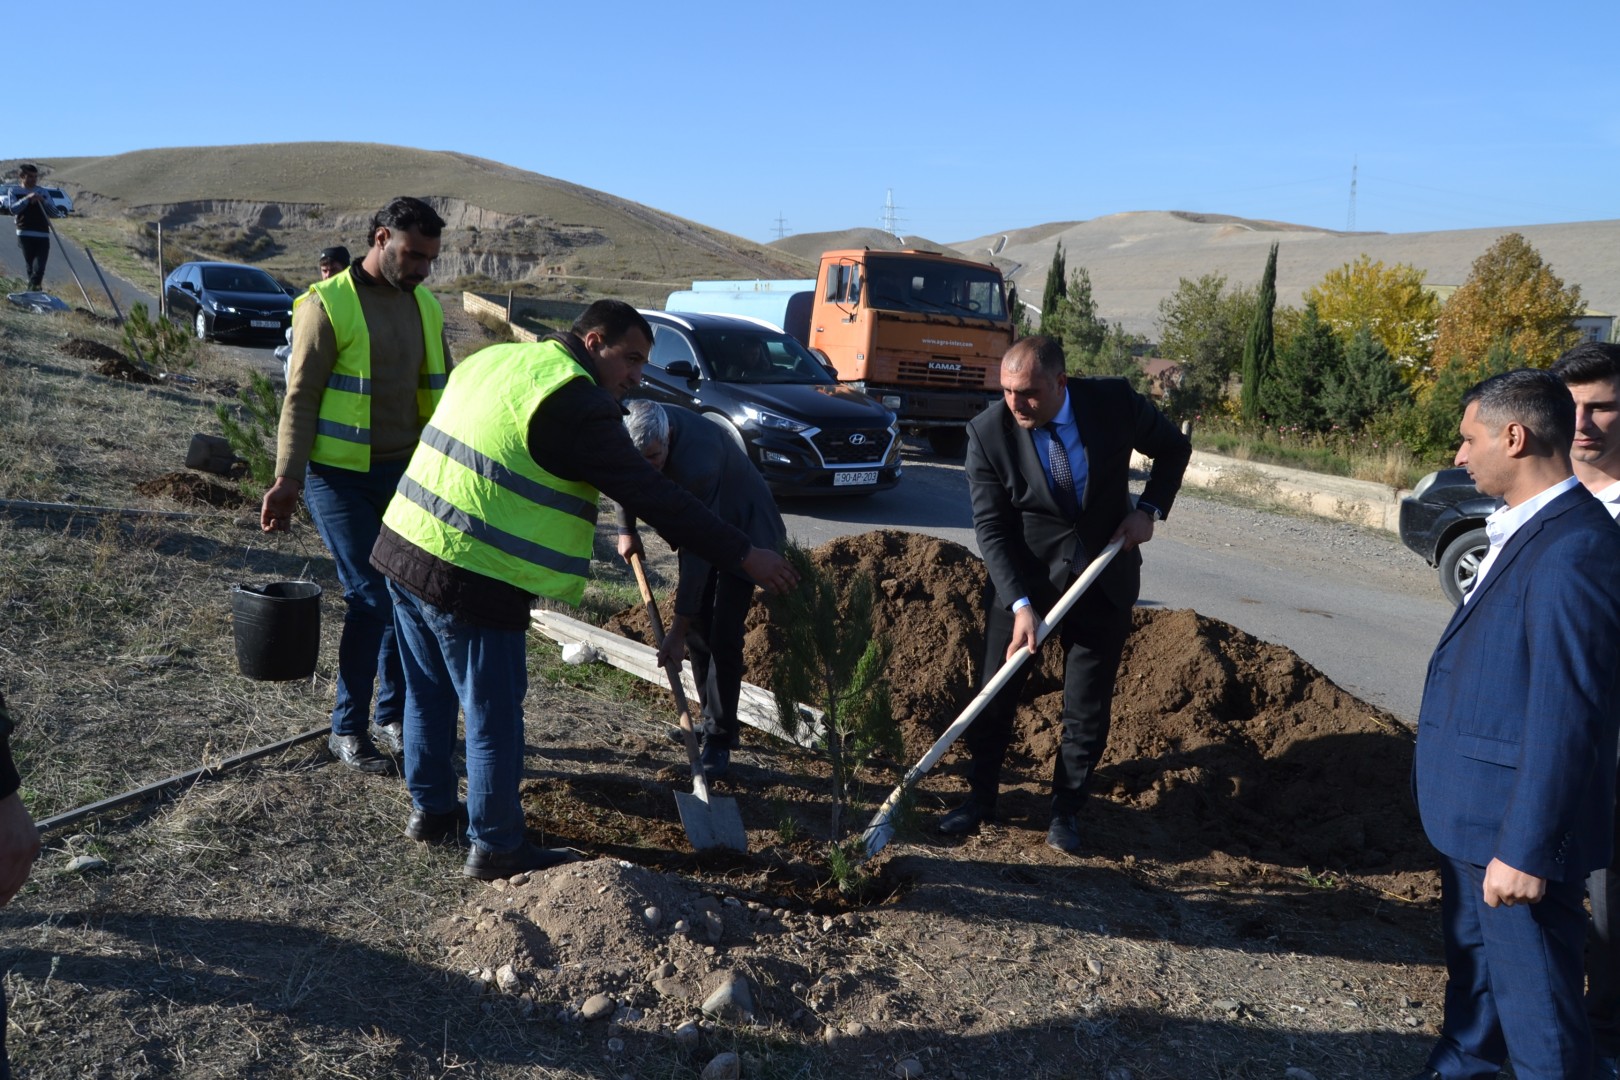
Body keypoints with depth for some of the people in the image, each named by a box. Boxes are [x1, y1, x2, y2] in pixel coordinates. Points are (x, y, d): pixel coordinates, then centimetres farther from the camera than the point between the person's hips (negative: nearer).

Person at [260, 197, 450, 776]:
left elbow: (443, 391, 16)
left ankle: (393, 715, 25)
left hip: (406, 473, 6)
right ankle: (347, 730, 10)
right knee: (371, 598, -7)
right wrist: (287, 479, -16)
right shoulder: (329, 304, -10)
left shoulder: (425, 306, 9)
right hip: (341, 477, -6)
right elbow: (300, 399, -10)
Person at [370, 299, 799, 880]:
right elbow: (653, 497, -16)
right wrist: (744, 554, -11)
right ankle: (496, 845, 18)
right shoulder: (576, 403, -15)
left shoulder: (494, 359, 13)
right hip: (472, 579, -9)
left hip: (403, 548, 9)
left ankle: (432, 808, 39)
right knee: (494, 716, 5)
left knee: (429, 693, 23)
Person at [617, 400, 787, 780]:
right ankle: (712, 719, 23)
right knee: (697, 625, 7)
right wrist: (626, 529, 13)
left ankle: (719, 739, -3)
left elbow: (698, 553, -38)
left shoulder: (697, 460, -42)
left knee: (723, 635, -12)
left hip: (742, 527, -7)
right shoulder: (636, 434, -21)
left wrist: (677, 631, -35)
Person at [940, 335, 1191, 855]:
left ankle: (1066, 808, 23)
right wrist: (1019, 604, -25)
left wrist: (1150, 508, -9)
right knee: (996, 694, 6)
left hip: (1104, 581, 1)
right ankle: (981, 796, 25)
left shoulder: (1115, 401, -14)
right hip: (1023, 581, 0)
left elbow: (1174, 448, 5)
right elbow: (990, 528, -16)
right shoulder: (988, 432, -17)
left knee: (1088, 707, 6)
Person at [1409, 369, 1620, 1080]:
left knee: (1534, 1002, 5)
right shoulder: (1525, 531, 7)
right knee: (1473, 965, 27)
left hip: (1519, 825, -10)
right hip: (1475, 809, 10)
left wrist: (1525, 849, -23)